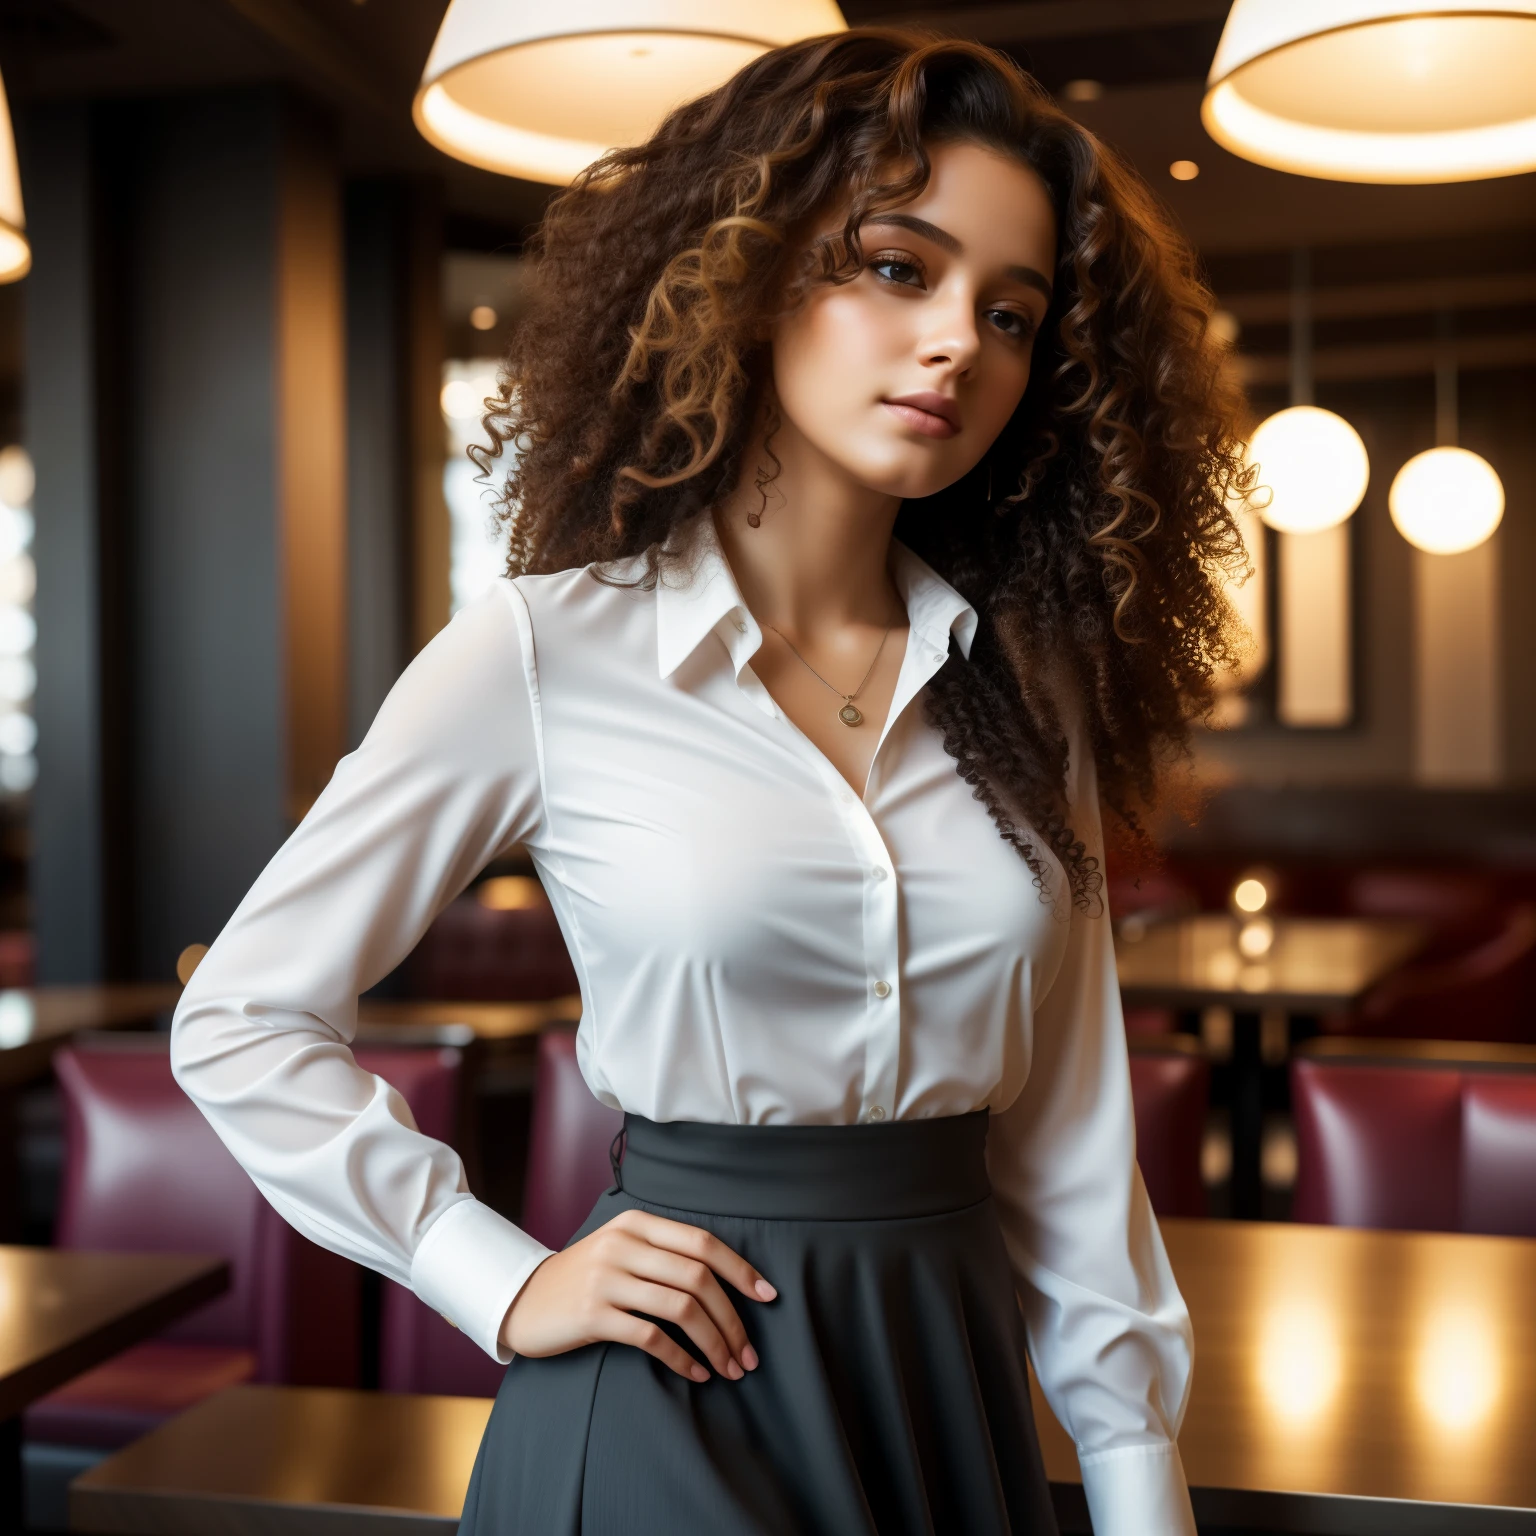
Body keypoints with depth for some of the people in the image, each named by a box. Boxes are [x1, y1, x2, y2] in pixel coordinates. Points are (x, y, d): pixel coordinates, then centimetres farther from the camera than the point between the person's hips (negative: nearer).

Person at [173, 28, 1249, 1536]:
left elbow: (1069, 1126, 3)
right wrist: (505, 1285, -9)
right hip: (678, 1398, -4)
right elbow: (241, 1024, -4)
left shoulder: (1019, 681, 1)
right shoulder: (548, 651, -12)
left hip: (962, 1371, 5)